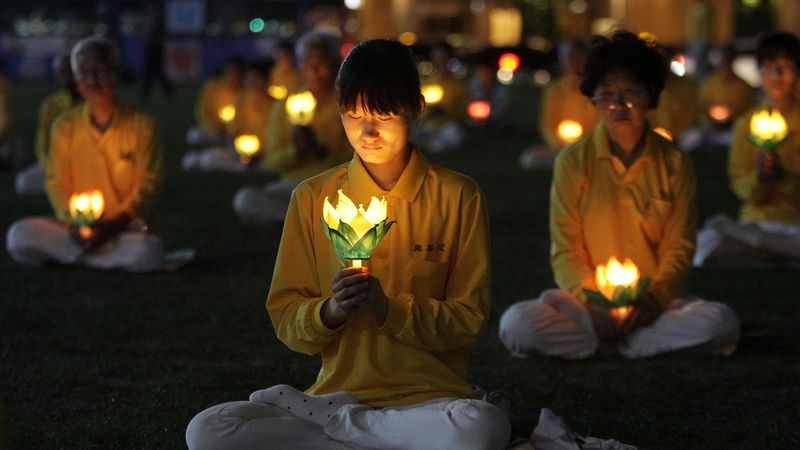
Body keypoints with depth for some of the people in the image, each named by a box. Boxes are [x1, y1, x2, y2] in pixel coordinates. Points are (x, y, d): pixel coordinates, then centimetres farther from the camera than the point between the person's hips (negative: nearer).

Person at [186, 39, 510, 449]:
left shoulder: (457, 196, 2)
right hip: (338, 389, 1)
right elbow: (285, 319, 6)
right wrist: (332, 310, -15)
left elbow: (469, 319, 0)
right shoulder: (313, 198, 7)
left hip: (428, 396, -1)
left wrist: (388, 307, -16)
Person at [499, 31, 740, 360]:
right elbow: (566, 250, 1)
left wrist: (654, 299, -15)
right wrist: (592, 303, -16)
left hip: (653, 305, 0)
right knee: (517, 323, -30)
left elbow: (679, 247, 4)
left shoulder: (674, 163, 5)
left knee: (722, 322, -29)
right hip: (586, 305, 0)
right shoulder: (573, 161, 3)